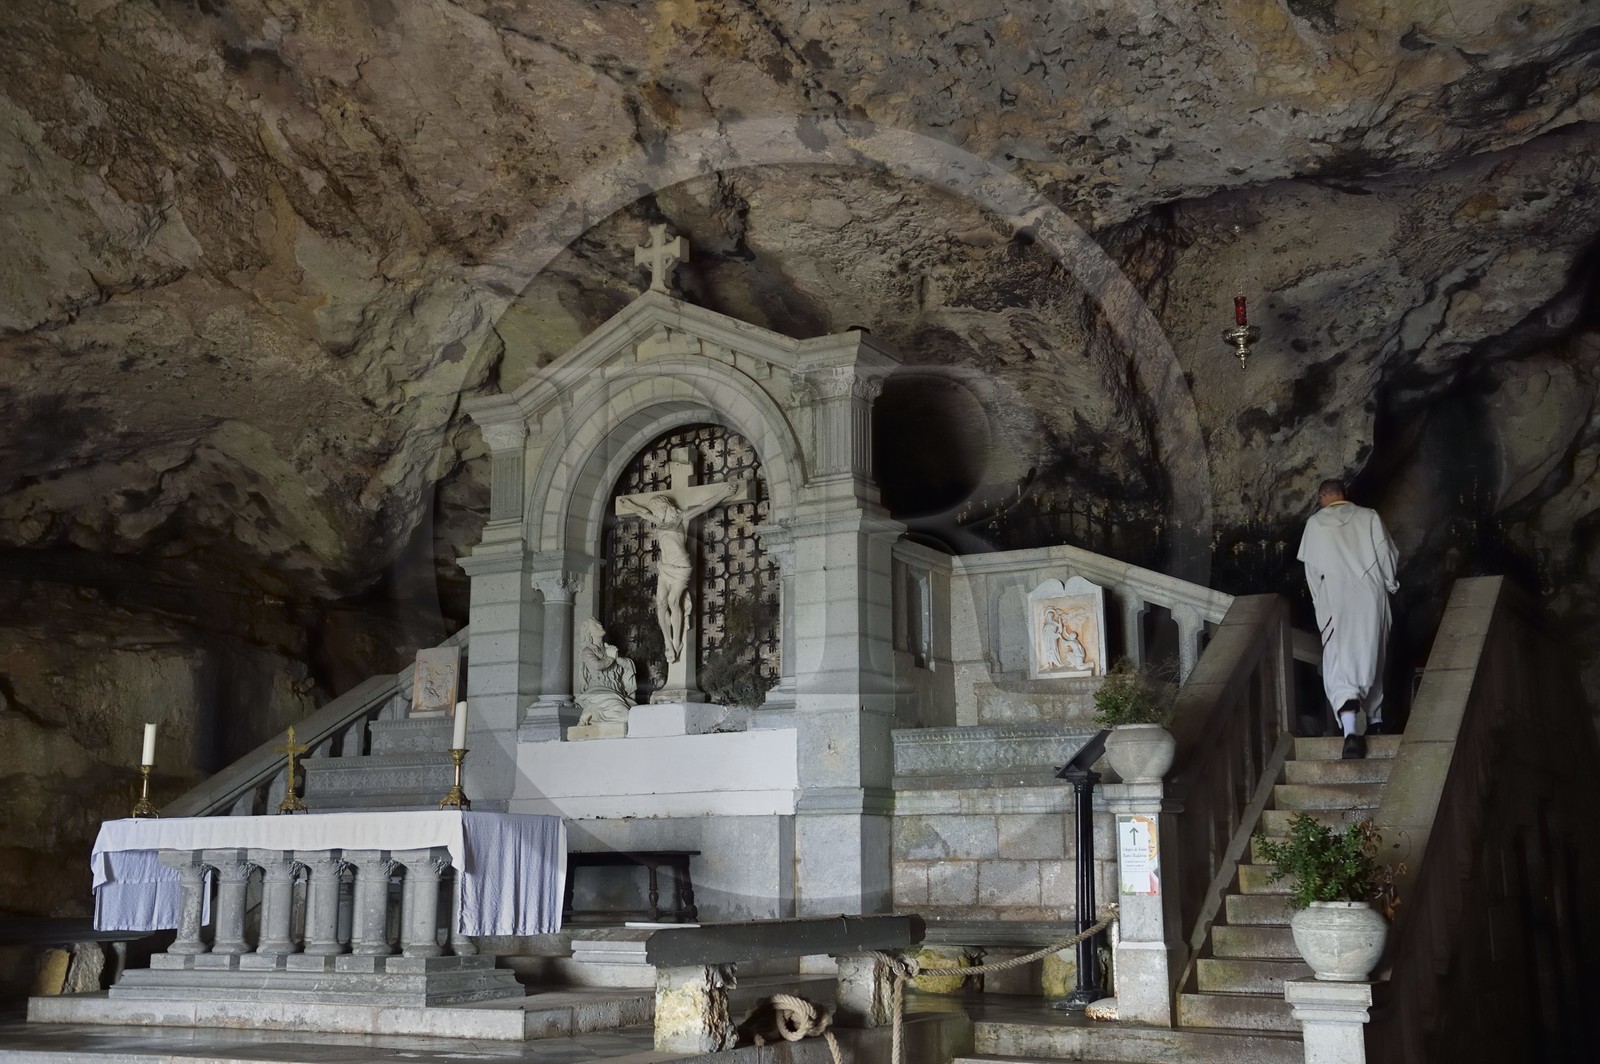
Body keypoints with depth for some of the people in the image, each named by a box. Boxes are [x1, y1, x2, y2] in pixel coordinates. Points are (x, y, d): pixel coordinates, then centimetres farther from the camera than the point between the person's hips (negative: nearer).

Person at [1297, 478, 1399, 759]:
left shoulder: (1315, 523, 3)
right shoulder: (1369, 517, 6)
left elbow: (1311, 567, 5)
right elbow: (1387, 554, 6)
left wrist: (1319, 600, 16)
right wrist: (1390, 585, 21)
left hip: (1335, 601, -3)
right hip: (1370, 597, 3)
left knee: (1339, 662, -11)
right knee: (1371, 658, 20)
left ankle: (1351, 729, -30)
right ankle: (1373, 717, 33)